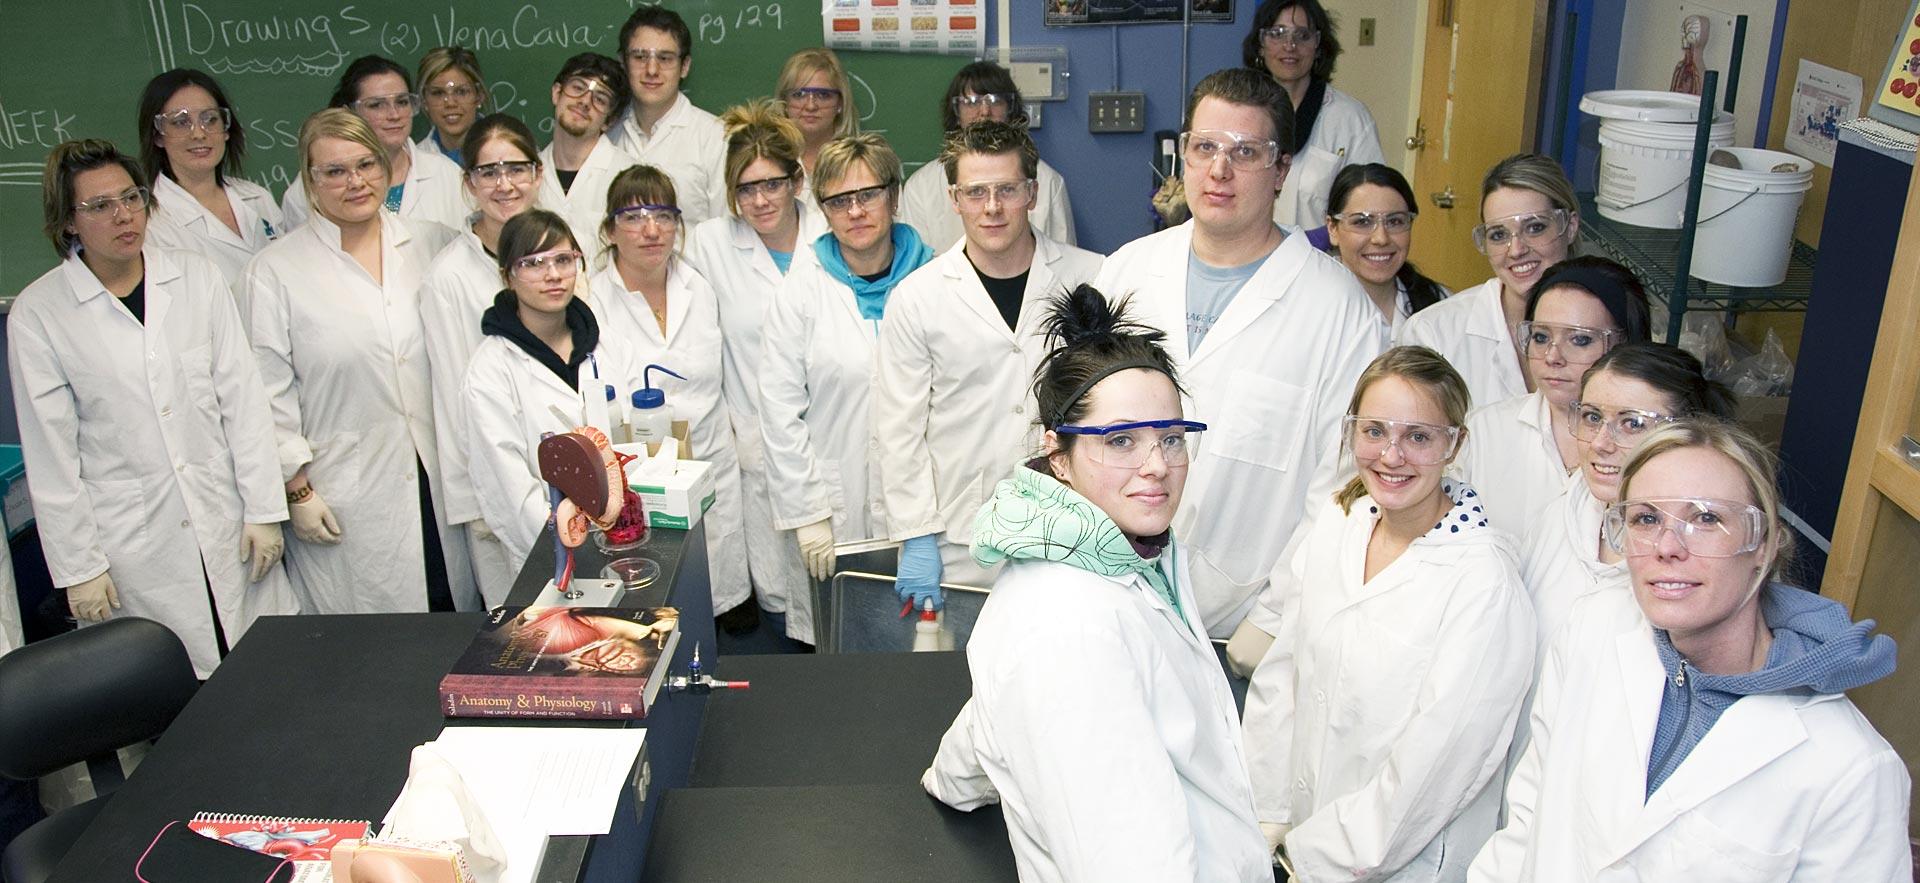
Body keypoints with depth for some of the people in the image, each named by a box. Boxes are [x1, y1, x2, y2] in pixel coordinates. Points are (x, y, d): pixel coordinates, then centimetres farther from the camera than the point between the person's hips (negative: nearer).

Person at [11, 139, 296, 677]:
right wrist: (76, 567, -2)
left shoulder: (197, 279, 2)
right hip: (131, 545, -2)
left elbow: (242, 397, 2)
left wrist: (264, 510, -1)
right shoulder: (37, 314, -4)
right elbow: (50, 454, -2)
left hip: (226, 524, 2)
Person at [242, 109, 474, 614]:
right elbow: (269, 392, -5)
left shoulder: (418, 249, 7)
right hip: (344, 501, -4)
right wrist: (297, 490, -7)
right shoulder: (276, 271, -5)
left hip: (435, 477, 4)